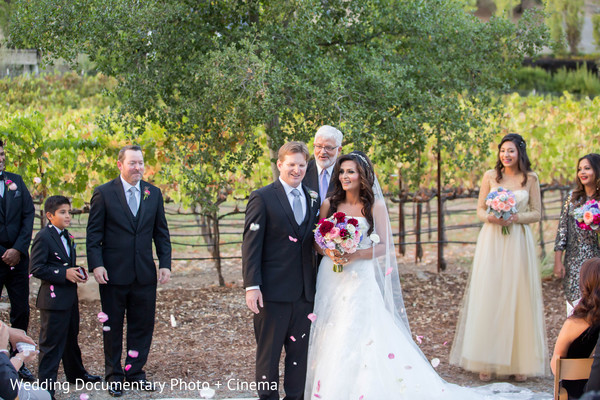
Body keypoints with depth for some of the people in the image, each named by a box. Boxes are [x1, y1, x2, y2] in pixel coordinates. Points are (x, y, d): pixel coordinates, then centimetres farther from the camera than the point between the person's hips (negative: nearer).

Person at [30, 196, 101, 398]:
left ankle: (76, 373, 37)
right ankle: (46, 385, 1)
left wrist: (77, 272, 6)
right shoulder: (43, 237, -15)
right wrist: (64, 273, -23)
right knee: (51, 343, -5)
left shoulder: (67, 237, 13)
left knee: (71, 338, 22)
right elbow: (36, 268, -20)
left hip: (70, 297, 9)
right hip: (53, 298, -9)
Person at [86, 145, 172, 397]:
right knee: (113, 327, 6)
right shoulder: (104, 194, -3)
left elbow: (161, 232, 11)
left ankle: (135, 373, 19)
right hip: (113, 273, -3)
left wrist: (165, 263, 2)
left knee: (143, 325, 6)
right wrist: (96, 264, -13)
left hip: (145, 273, 3)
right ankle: (114, 376, 17)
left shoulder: (154, 194, 8)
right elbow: (94, 233, -4)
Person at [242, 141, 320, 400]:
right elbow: (251, 245, -9)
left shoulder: (312, 199, 12)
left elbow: (313, 241, 14)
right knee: (269, 351, 5)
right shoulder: (262, 198, -5)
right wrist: (251, 286, -16)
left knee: (299, 351, 12)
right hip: (274, 290, -5)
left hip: (305, 291, 5)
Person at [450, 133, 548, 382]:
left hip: (518, 242, 0)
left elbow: (536, 213, 5)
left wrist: (516, 218, -12)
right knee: (489, 298, -2)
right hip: (491, 242, 0)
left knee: (518, 298, 0)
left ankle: (520, 361, 7)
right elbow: (480, 209, 8)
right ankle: (487, 362, 2)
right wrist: (491, 217, -13)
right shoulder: (490, 176, 5)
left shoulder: (530, 179, 4)